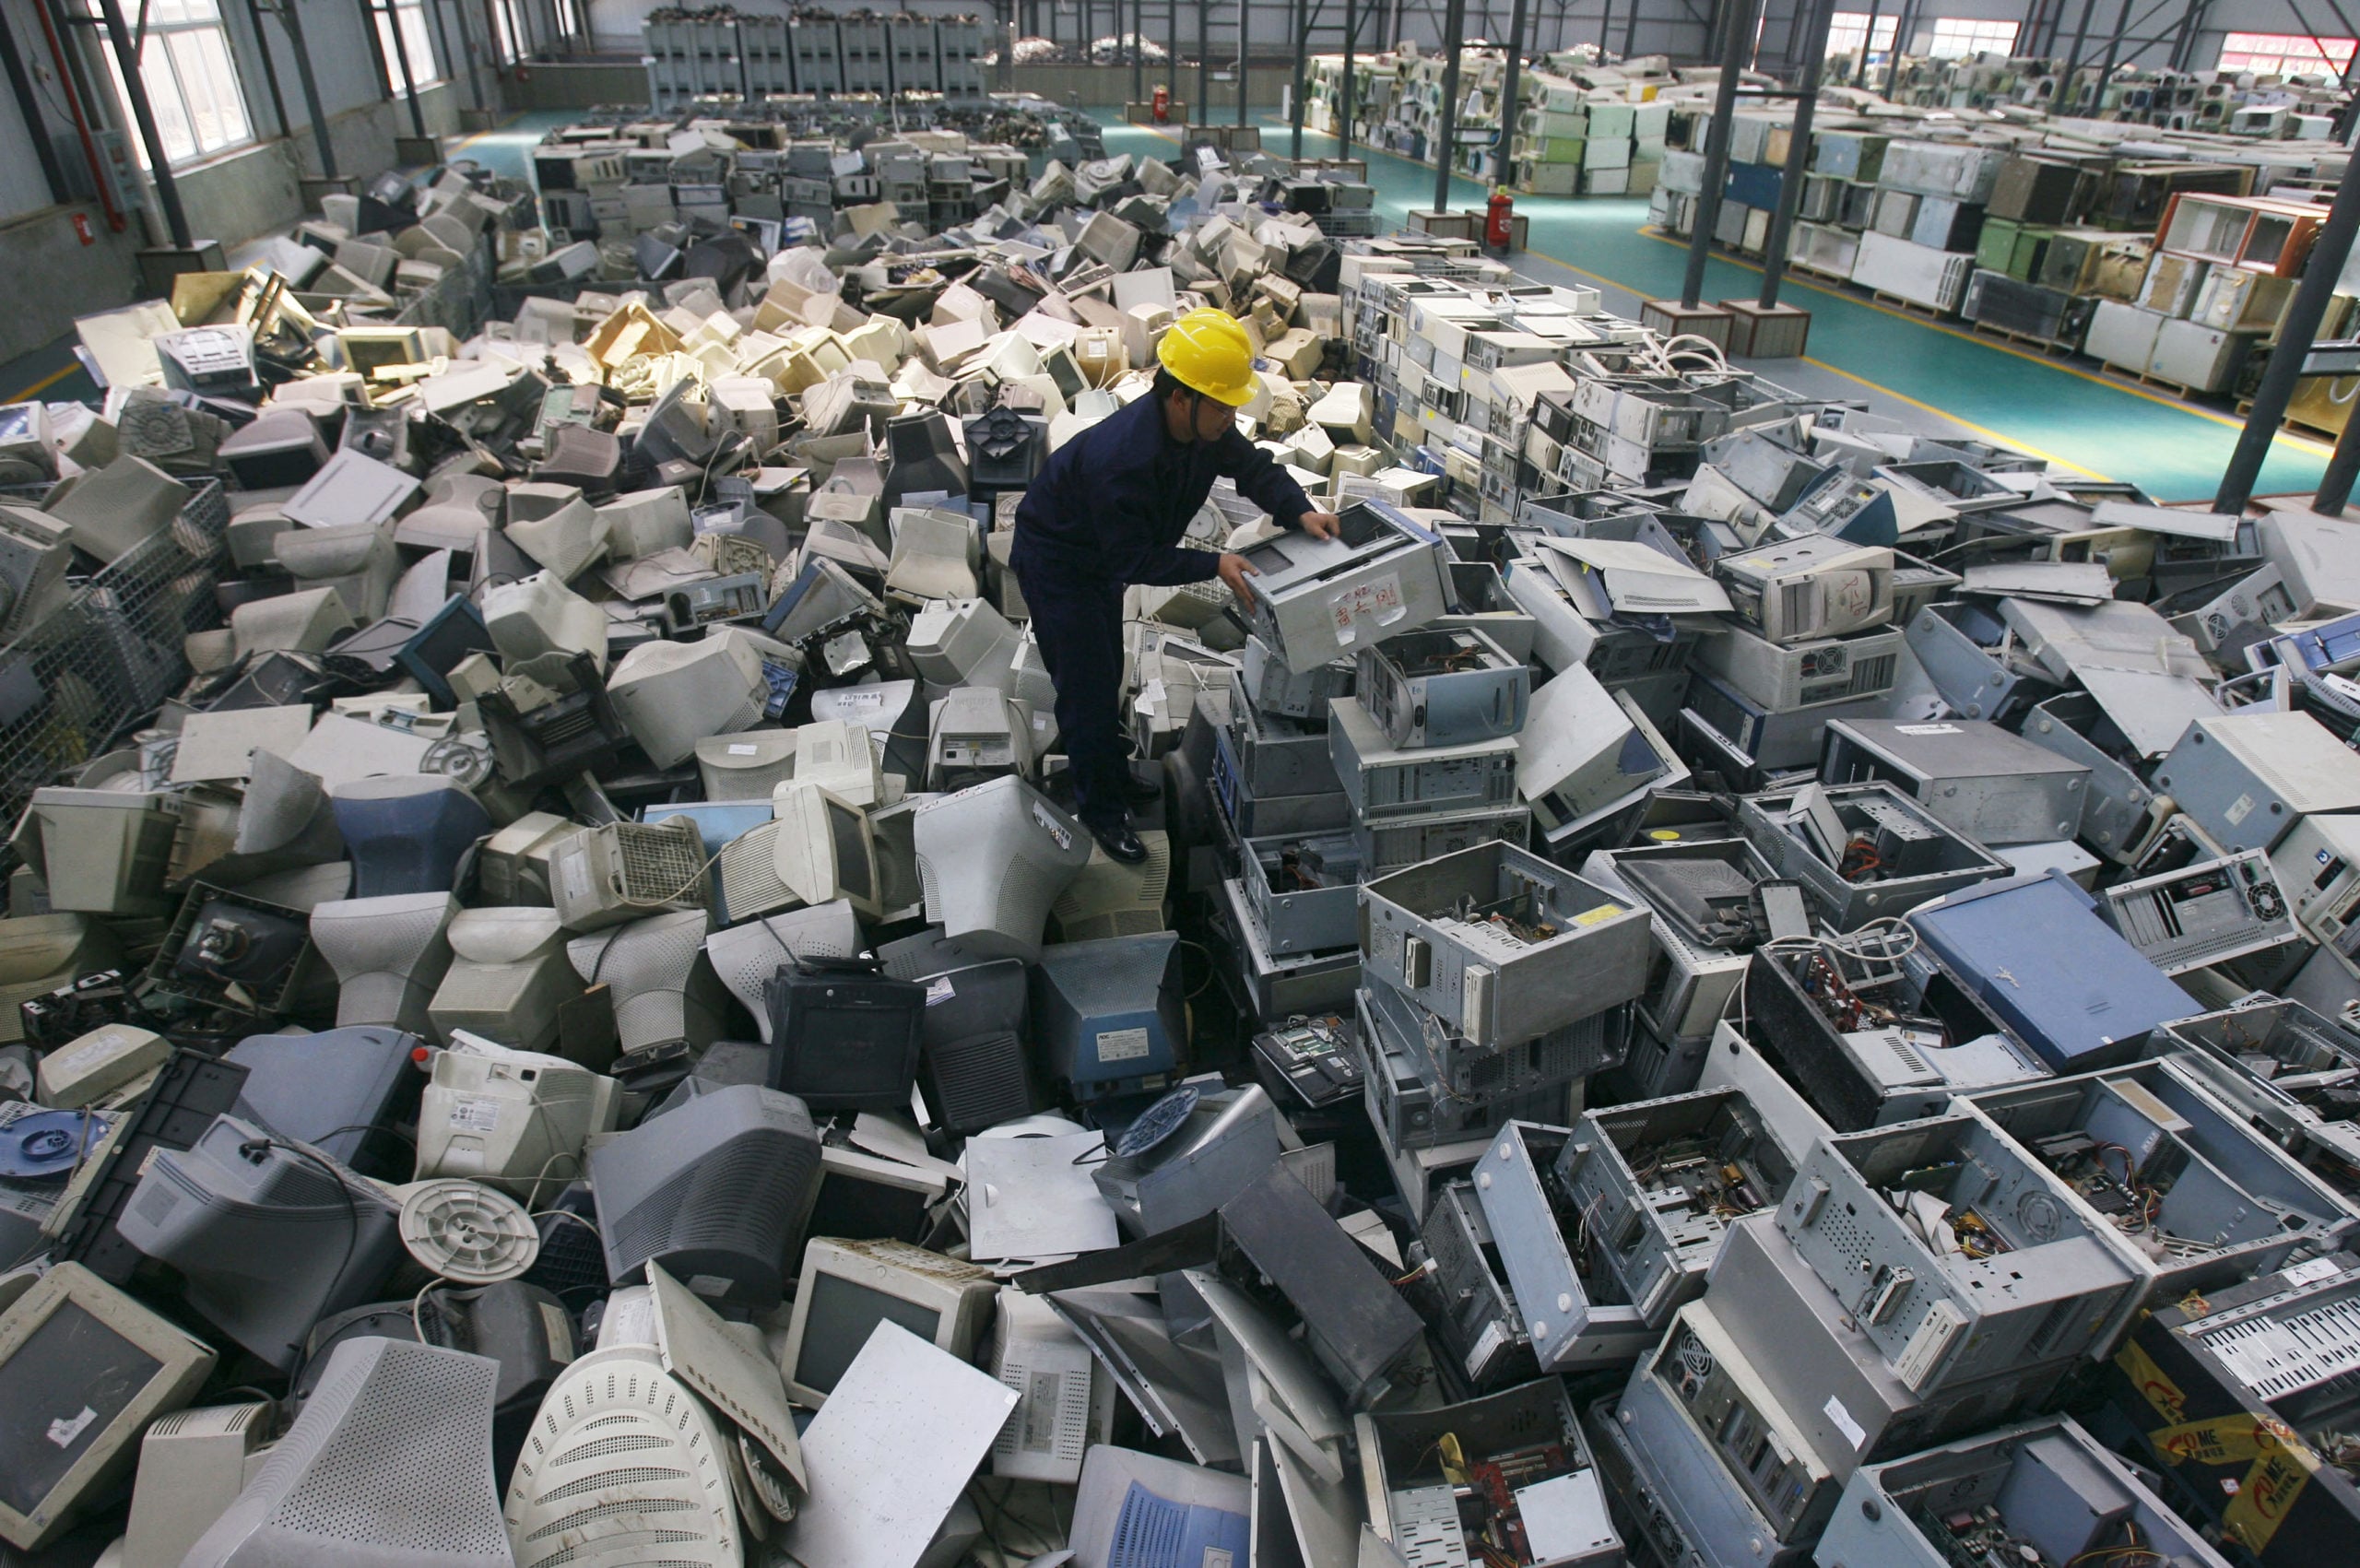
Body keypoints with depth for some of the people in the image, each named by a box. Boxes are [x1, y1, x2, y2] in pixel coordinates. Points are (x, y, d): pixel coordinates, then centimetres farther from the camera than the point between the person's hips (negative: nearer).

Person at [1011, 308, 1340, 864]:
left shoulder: (1206, 427, -16)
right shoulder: (1123, 458, -40)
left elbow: (1253, 467, -2)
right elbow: (1134, 560, -33)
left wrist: (1300, 511, -20)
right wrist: (1214, 566, -35)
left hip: (1100, 558, 8)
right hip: (1055, 561, -8)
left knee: (1105, 675, 22)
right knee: (1089, 686, -3)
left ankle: (1109, 775, 41)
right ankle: (1100, 809, 13)